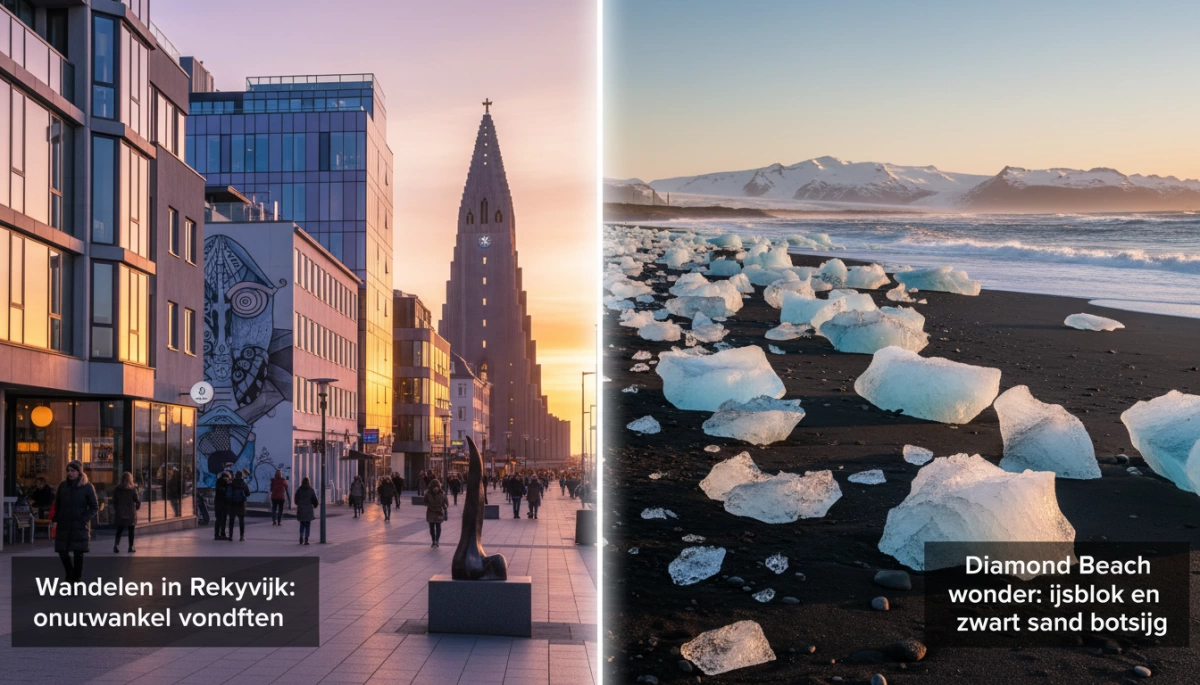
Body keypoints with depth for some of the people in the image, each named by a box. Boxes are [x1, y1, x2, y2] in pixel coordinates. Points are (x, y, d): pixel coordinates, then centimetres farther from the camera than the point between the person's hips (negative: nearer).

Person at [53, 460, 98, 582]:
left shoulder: (87, 487, -5)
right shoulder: (62, 486, 6)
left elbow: (95, 506, -1)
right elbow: (57, 504, 15)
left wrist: (85, 519, -12)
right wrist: (56, 520, 7)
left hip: (80, 526, -3)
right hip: (64, 524, 3)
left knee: (78, 552, -2)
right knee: (62, 551, 3)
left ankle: (77, 577, 12)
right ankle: (69, 573, 26)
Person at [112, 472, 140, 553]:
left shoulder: (117, 489, -1)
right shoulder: (133, 489, -8)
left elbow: (114, 501, 3)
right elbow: (138, 500, -6)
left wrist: (115, 510, 13)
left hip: (120, 513, 2)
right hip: (131, 513, -2)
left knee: (119, 530, 9)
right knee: (131, 531, 7)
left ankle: (116, 544, -10)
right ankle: (131, 547, 8)